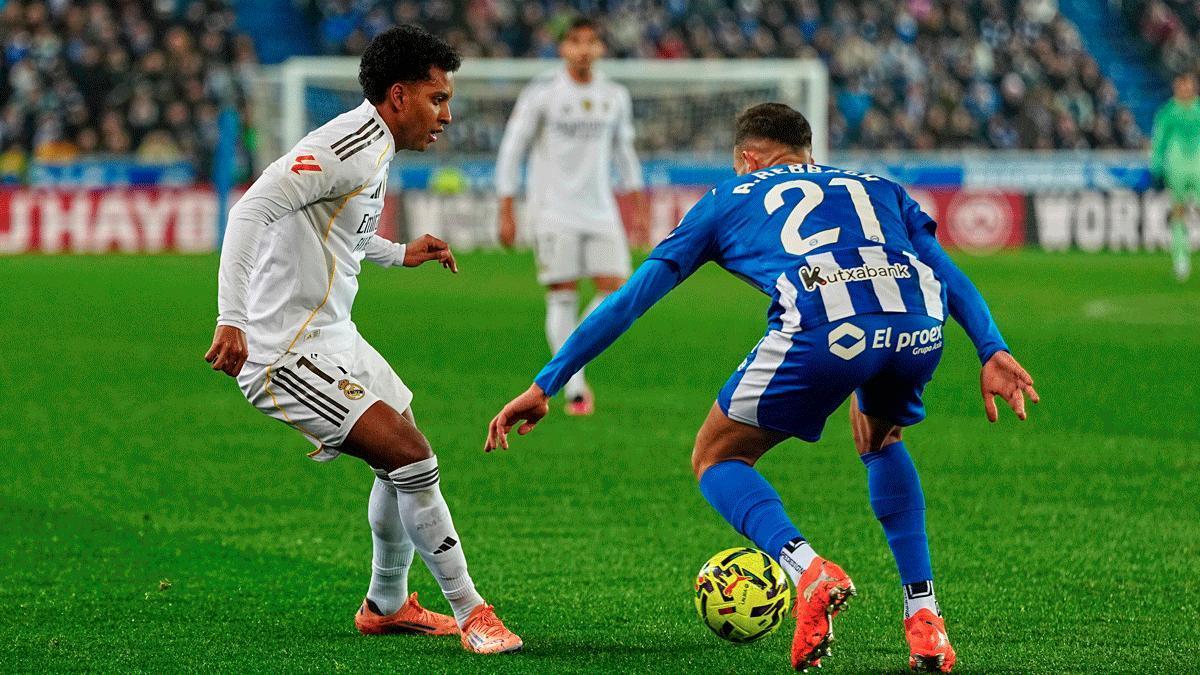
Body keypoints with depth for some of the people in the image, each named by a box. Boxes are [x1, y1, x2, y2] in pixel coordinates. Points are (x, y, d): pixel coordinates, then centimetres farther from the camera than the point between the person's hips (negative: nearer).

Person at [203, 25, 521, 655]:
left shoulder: (374, 150, 12)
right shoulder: (348, 148, -20)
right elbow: (253, 209, -29)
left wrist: (400, 253, 27)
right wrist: (231, 319, -36)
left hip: (331, 337, 11)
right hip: (288, 354, -11)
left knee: (403, 461, 20)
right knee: (411, 456, -16)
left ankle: (386, 604, 38)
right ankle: (469, 611, -6)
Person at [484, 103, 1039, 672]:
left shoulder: (729, 198, 32)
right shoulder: (879, 188, 38)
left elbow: (630, 299, 30)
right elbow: (948, 273, 22)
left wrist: (544, 385, 33)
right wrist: (993, 350, 12)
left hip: (822, 327, -3)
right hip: (918, 326, 4)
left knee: (716, 459, 20)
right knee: (880, 439, 36)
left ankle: (809, 572, -8)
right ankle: (923, 620, 22)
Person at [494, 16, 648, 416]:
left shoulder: (615, 97, 8)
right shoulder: (541, 93, -6)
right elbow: (511, 150, -2)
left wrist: (638, 208, 16)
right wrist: (506, 213, -6)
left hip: (600, 212, 4)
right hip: (553, 212, -4)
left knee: (616, 290, -7)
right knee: (563, 298, -5)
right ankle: (574, 390, 0)